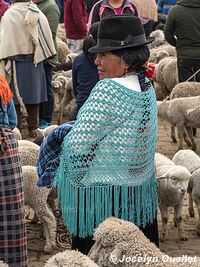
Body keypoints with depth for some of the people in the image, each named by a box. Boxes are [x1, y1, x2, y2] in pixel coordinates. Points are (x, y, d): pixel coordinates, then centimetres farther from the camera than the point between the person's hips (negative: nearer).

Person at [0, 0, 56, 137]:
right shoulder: (39, 15, -2)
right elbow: (47, 37, 5)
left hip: (15, 62, -3)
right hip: (35, 62, 3)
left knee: (15, 95, 4)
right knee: (34, 95, 10)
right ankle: (33, 127, 14)